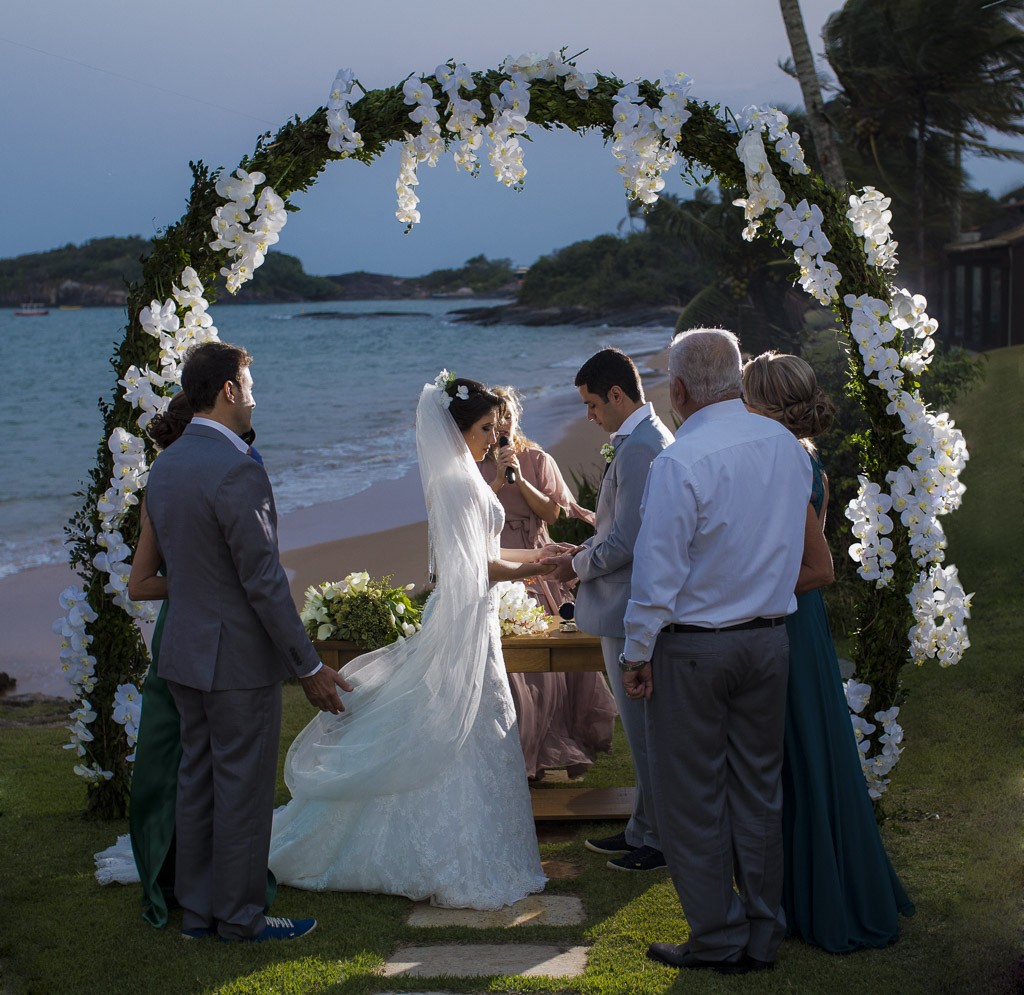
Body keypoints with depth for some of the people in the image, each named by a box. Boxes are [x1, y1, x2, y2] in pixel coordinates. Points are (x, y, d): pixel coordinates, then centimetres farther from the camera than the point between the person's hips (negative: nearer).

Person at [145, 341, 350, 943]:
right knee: (244, 789, 3)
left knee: (198, 781, 16)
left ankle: (197, 910, 25)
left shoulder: (165, 467, 6)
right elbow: (264, 581, -21)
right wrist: (309, 667, -15)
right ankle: (240, 916, 14)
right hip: (240, 657, -9)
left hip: (185, 651, 9)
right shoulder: (238, 471, -21)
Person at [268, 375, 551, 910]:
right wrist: (537, 569, -12)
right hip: (465, 623, -10)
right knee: (467, 736, -4)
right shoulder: (457, 481, -17)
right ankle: (462, 865, 3)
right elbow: (476, 568, -20)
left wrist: (540, 554, 13)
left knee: (452, 738, 14)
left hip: (466, 619, 10)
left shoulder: (459, 476, 14)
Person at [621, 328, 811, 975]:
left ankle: (718, 940, 14)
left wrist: (637, 654, -8)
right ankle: (763, 936, 22)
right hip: (771, 638, 6)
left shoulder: (680, 462, -19)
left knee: (694, 800, 6)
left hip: (694, 648, -6)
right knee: (759, 790, 14)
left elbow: (658, 571, -17)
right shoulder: (787, 446, 1)